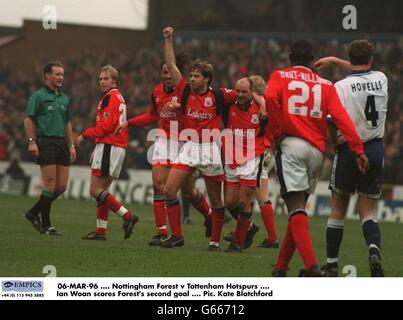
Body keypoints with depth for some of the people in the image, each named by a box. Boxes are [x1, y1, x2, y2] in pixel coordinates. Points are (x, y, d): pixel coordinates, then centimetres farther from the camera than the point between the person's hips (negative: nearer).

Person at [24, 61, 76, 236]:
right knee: (50, 185, -9)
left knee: (62, 186, 2)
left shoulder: (64, 98, 18)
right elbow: (28, 119, -6)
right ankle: (46, 224, 0)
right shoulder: (38, 96, -2)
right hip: (45, 143, -7)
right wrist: (31, 141, -15)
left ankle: (34, 212, 18)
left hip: (62, 143, 7)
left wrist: (71, 146, 16)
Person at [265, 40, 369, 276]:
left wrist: (277, 132, -3)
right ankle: (281, 268, 21)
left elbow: (270, 98, -14)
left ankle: (312, 266, -28)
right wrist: (358, 149, -5)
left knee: (296, 208, -10)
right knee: (299, 209, 16)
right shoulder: (326, 85, 15)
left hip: (291, 144, -4)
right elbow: (341, 117, 1)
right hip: (317, 150, 4)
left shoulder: (279, 77, 8)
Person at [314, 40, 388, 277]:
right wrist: (334, 60, 29)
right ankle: (374, 250, -24)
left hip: (348, 149, -3)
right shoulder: (381, 79, 2)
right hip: (375, 150, 3)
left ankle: (332, 265, 16)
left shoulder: (341, 87, -13)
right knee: (368, 212, 5)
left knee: (339, 210, 12)